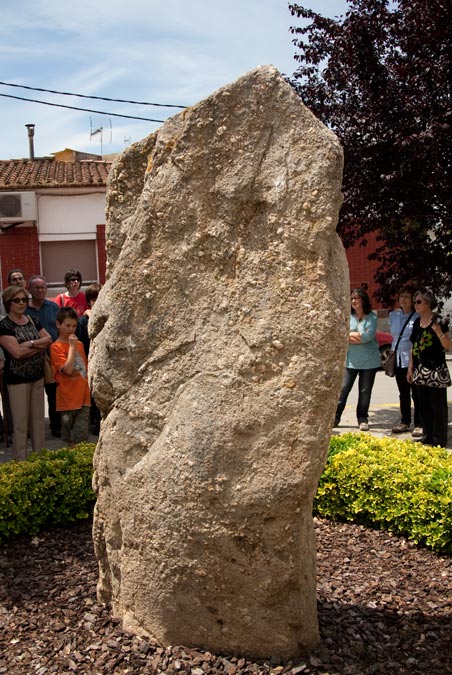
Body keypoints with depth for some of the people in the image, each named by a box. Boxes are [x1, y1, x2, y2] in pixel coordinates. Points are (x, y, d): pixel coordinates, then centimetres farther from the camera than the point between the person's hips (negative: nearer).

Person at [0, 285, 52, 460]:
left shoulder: (33, 321, 8)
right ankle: (21, 461, 11)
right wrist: (38, 344, -10)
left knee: (38, 419, 12)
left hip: (37, 377, 6)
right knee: (21, 423, 1)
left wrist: (29, 344, -15)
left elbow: (49, 339, -1)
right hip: (17, 379, -5)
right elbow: (17, 352, -20)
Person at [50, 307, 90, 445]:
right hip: (68, 397, -5)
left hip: (83, 396, 5)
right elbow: (68, 369, -18)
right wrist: (72, 346, -15)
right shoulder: (56, 347, -8)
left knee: (82, 434, 4)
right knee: (68, 435, 9)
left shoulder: (79, 344, 11)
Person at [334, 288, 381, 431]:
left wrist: (350, 335, -9)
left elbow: (368, 336, -16)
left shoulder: (371, 317, -3)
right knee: (343, 389, -1)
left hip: (368, 360, -1)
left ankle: (363, 419, 18)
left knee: (365, 391, 7)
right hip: (350, 360, 1)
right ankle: (335, 417, 7)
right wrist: (360, 336, -15)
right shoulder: (348, 317, 3)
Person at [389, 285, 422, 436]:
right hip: (399, 360, 6)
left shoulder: (418, 317, -11)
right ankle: (405, 422, 24)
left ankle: (419, 425, 8)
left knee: (416, 394, 0)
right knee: (403, 394, 15)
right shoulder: (393, 315, 9)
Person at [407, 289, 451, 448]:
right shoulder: (417, 322, 11)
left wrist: (439, 332, -26)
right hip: (420, 371, 7)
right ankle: (428, 436, 22)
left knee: (438, 406, -2)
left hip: (436, 370, -7)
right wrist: (410, 368, 14)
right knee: (423, 405, 12)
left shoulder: (439, 321, -8)